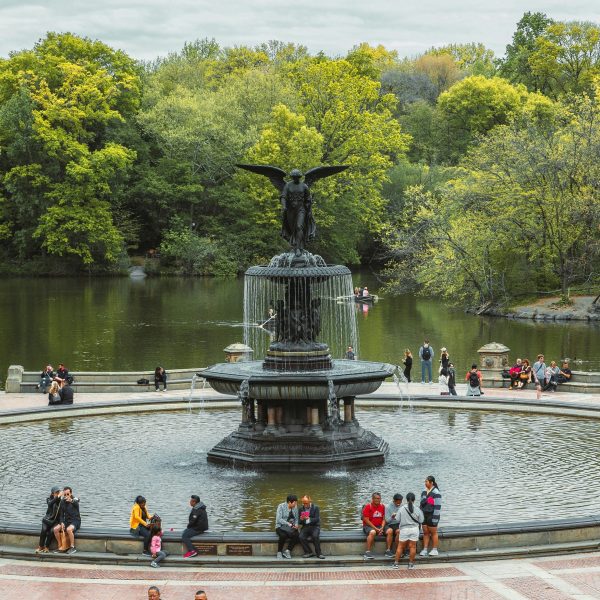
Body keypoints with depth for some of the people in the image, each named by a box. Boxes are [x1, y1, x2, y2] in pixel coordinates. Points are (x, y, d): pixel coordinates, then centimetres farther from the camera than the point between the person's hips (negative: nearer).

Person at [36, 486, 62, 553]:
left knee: (51, 531, -27)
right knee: (44, 530, -26)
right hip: (47, 519, 1)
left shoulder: (61, 501, 0)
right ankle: (40, 546, -15)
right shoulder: (49, 499, 1)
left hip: (55, 520, -1)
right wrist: (57, 497, -35)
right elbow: (50, 504, -22)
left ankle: (47, 547, -15)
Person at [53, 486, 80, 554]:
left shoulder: (74, 500, -12)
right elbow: (61, 514, 7)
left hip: (76, 521, -6)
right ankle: (60, 546, -7)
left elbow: (76, 503, -38)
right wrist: (62, 523, -12)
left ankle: (72, 547, -24)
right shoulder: (62, 501, 4)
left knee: (69, 529, -36)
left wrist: (71, 501, -62)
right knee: (56, 529, -18)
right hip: (67, 521, 6)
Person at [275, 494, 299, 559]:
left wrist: (296, 525, -10)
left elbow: (296, 519, 12)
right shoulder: (281, 506, -9)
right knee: (283, 535, -37)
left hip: (291, 527, 4)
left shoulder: (295, 507, 6)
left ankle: (287, 551, -16)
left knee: (296, 535, -29)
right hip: (281, 527, -4)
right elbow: (279, 519, -17)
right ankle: (279, 553, -15)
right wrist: (288, 524, -26)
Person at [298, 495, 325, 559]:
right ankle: (309, 552, -15)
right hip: (305, 527, 3)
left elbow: (317, 519, -12)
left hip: (315, 526, -3)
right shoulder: (301, 509, 7)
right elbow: (299, 522, 6)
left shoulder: (315, 508, -2)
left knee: (315, 536, -34)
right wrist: (301, 519, -19)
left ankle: (318, 553, -19)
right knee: (301, 537, -29)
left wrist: (309, 519, -29)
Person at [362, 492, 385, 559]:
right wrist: (376, 529, -17)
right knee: (372, 532, -39)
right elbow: (366, 520, -12)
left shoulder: (382, 506, 8)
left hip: (379, 526, 5)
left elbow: (383, 519, 10)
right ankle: (367, 552, -37)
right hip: (368, 526, -5)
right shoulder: (368, 506, -8)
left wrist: (382, 528, -9)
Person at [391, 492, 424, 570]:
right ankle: (411, 564, 11)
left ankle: (396, 563, 10)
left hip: (404, 529, -1)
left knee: (400, 546, 8)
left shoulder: (402, 509, -8)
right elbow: (421, 520, 0)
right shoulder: (417, 509, -7)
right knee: (412, 546, 8)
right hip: (414, 529, 1)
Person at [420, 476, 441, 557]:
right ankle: (425, 549, 11)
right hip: (424, 515, 6)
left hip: (432, 515, -6)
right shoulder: (424, 492, 10)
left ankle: (434, 550, 11)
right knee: (425, 532, 7)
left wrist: (435, 518, -17)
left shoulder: (436, 493, -13)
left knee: (433, 532, 2)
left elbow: (438, 506, -14)